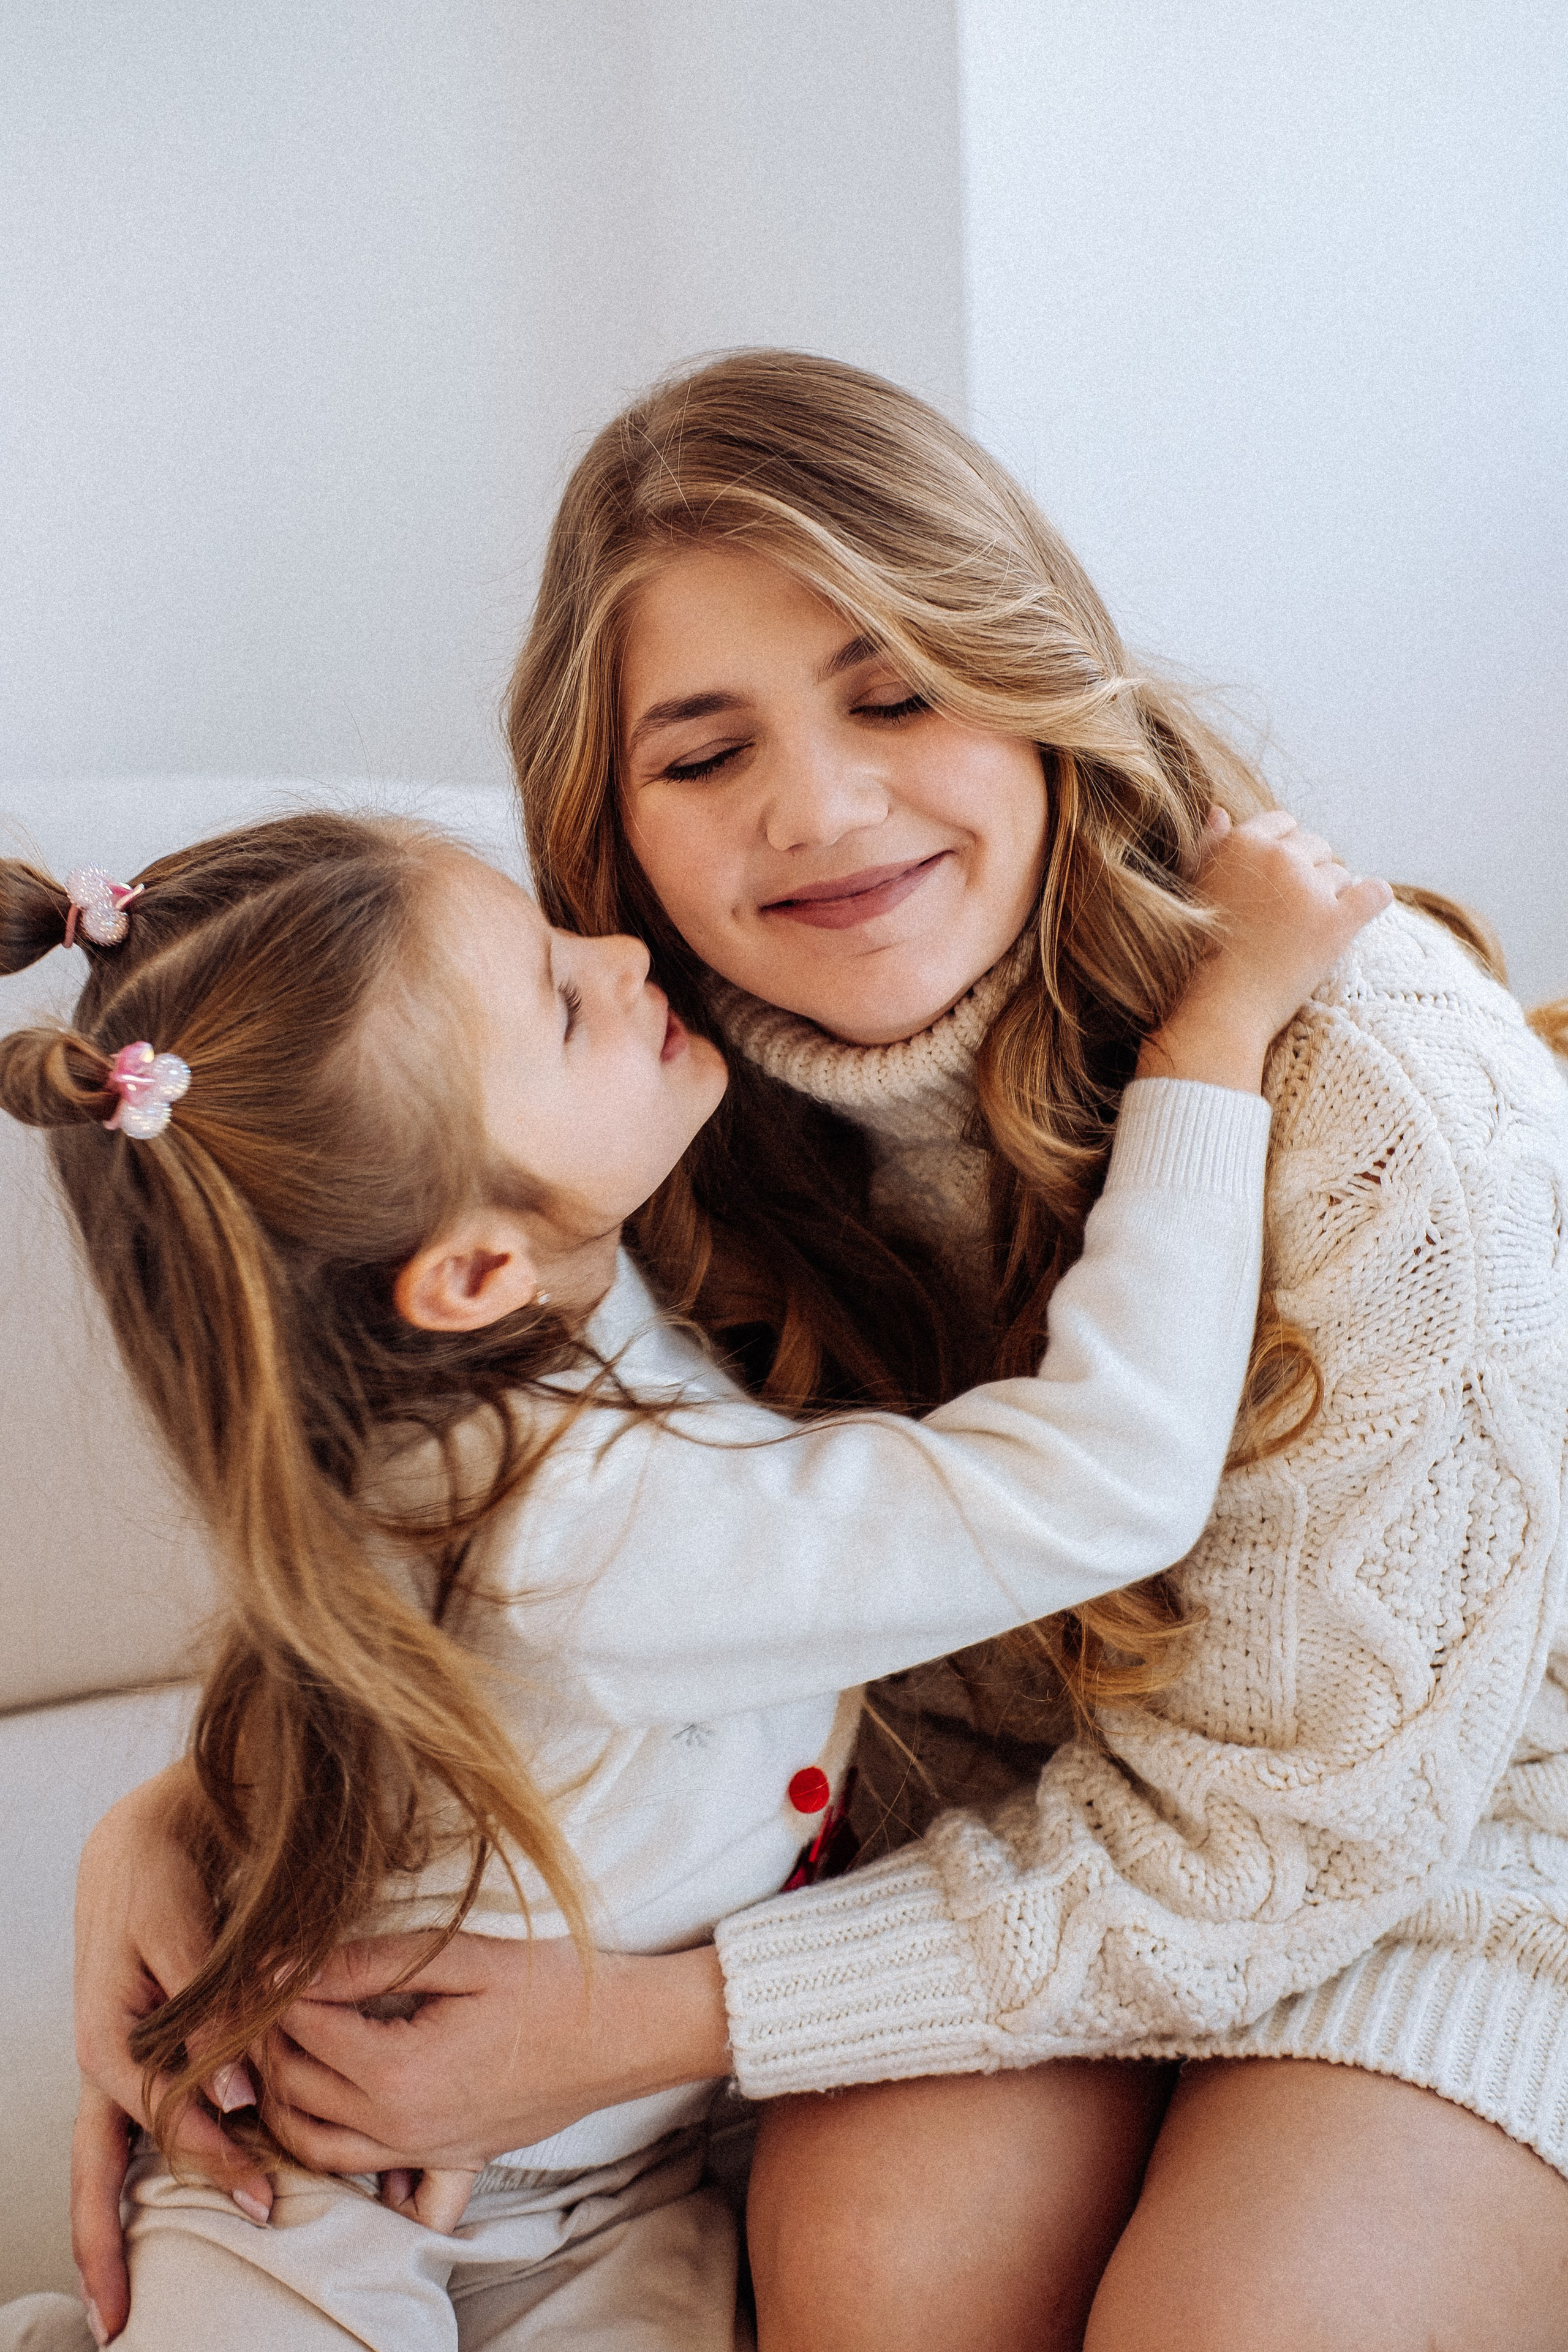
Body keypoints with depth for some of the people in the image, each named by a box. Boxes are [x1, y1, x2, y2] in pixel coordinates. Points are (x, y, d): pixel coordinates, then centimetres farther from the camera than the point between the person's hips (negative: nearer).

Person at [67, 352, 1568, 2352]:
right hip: (1043, 1771, 3)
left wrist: (642, 2020, -26)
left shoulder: (1381, 1099, -30)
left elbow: (1289, 1812, -23)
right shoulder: (692, 1101, -13)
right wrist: (174, 1821, -19)